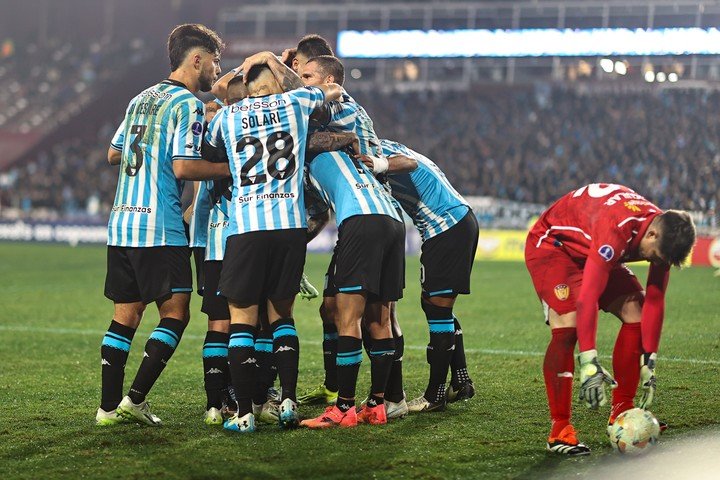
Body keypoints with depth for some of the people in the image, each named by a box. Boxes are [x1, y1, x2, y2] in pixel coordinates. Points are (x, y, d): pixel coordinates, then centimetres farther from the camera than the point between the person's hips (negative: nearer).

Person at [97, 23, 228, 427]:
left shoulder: (142, 98, 17)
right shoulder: (188, 104, -8)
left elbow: (114, 153, 25)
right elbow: (184, 167, -17)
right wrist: (232, 168, -9)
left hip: (122, 222, 8)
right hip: (160, 228, -8)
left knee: (126, 314, 10)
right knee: (176, 313, -1)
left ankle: (110, 406, 9)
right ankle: (135, 399, -7)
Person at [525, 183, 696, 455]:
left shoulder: (663, 236, -16)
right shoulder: (617, 229, -41)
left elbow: (654, 303, -10)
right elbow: (587, 298, -44)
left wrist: (648, 364, -12)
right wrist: (589, 364, -47)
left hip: (589, 249, 8)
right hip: (550, 245, -8)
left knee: (635, 312, -3)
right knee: (568, 325, -25)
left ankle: (622, 412, 6)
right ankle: (559, 430, -22)